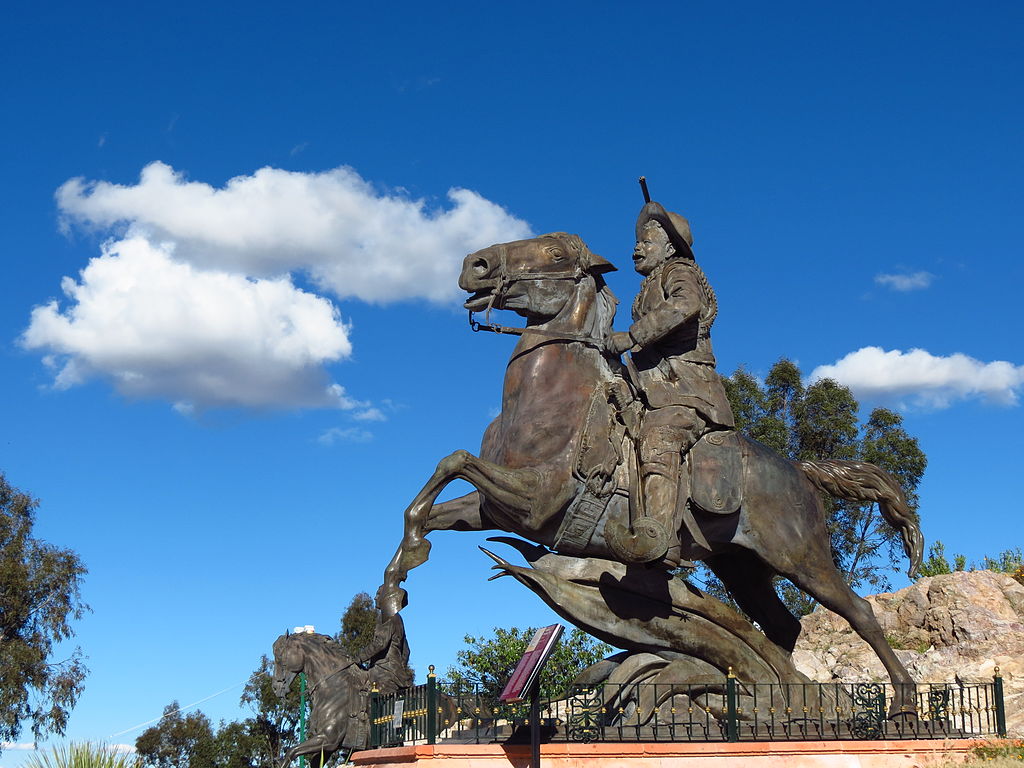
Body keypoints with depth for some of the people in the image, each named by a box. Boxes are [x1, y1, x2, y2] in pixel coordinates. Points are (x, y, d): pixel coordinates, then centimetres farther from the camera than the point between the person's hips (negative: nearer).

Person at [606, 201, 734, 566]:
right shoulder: (650, 290, 32)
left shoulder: (679, 272, 5)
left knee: (657, 441, -32)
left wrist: (631, 336, -22)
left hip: (686, 394, -10)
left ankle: (659, 539, -52)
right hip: (657, 398, 10)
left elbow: (685, 304, -20)